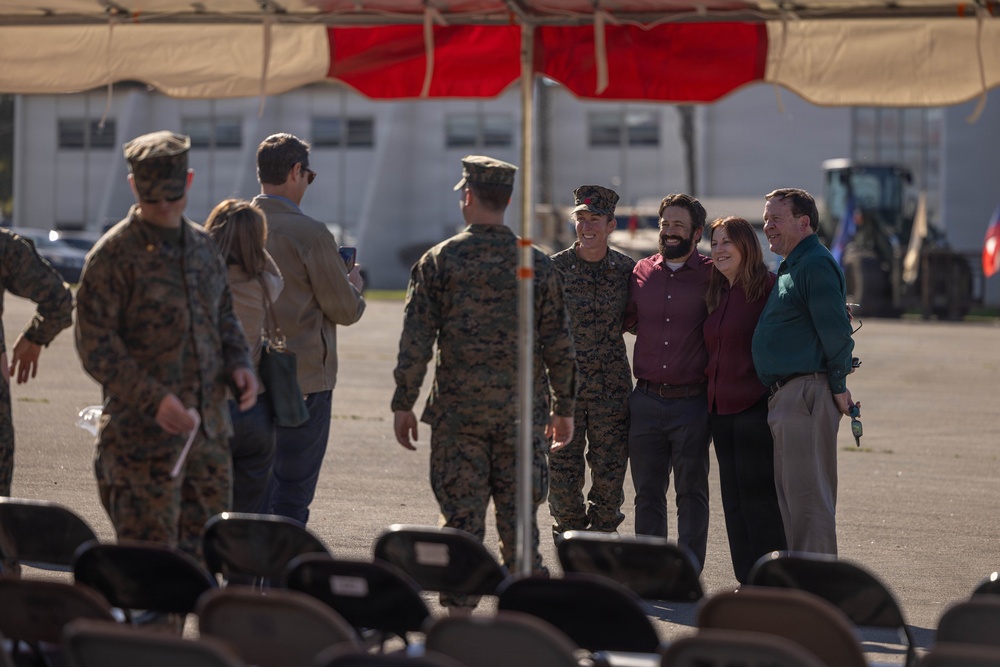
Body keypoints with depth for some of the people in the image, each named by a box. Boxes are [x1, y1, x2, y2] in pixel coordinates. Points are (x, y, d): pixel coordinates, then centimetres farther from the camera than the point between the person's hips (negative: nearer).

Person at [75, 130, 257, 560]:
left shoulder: (203, 246, 13)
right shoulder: (113, 255, -9)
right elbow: (96, 347, -12)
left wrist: (238, 364, 4)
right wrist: (153, 399, -21)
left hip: (208, 429, 7)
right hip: (144, 436, -6)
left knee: (204, 551, 11)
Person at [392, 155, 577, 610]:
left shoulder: (439, 260, -3)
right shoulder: (537, 264, 2)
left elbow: (416, 339, -4)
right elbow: (559, 345, 4)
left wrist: (403, 403, 2)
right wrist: (564, 408, 12)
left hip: (457, 410, -1)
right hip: (521, 411, 1)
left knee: (461, 517, 3)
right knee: (519, 517, 8)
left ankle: (459, 610, 3)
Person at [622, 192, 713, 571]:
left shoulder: (712, 276, 0)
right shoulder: (641, 271, 9)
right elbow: (626, 321, 21)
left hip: (691, 402, -3)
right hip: (646, 400, 3)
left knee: (691, 491, 3)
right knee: (647, 493, 6)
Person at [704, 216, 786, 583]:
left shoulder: (768, 287, -8)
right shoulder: (717, 294, 16)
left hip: (757, 405, -8)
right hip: (722, 408, 8)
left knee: (758, 496, -6)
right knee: (734, 499, 9)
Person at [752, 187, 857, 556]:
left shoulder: (815, 265, -12)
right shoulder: (790, 268, 22)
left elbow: (836, 331, -18)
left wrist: (838, 386, -15)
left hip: (806, 395, -11)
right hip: (787, 397, 11)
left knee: (807, 495, -9)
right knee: (790, 493, 13)